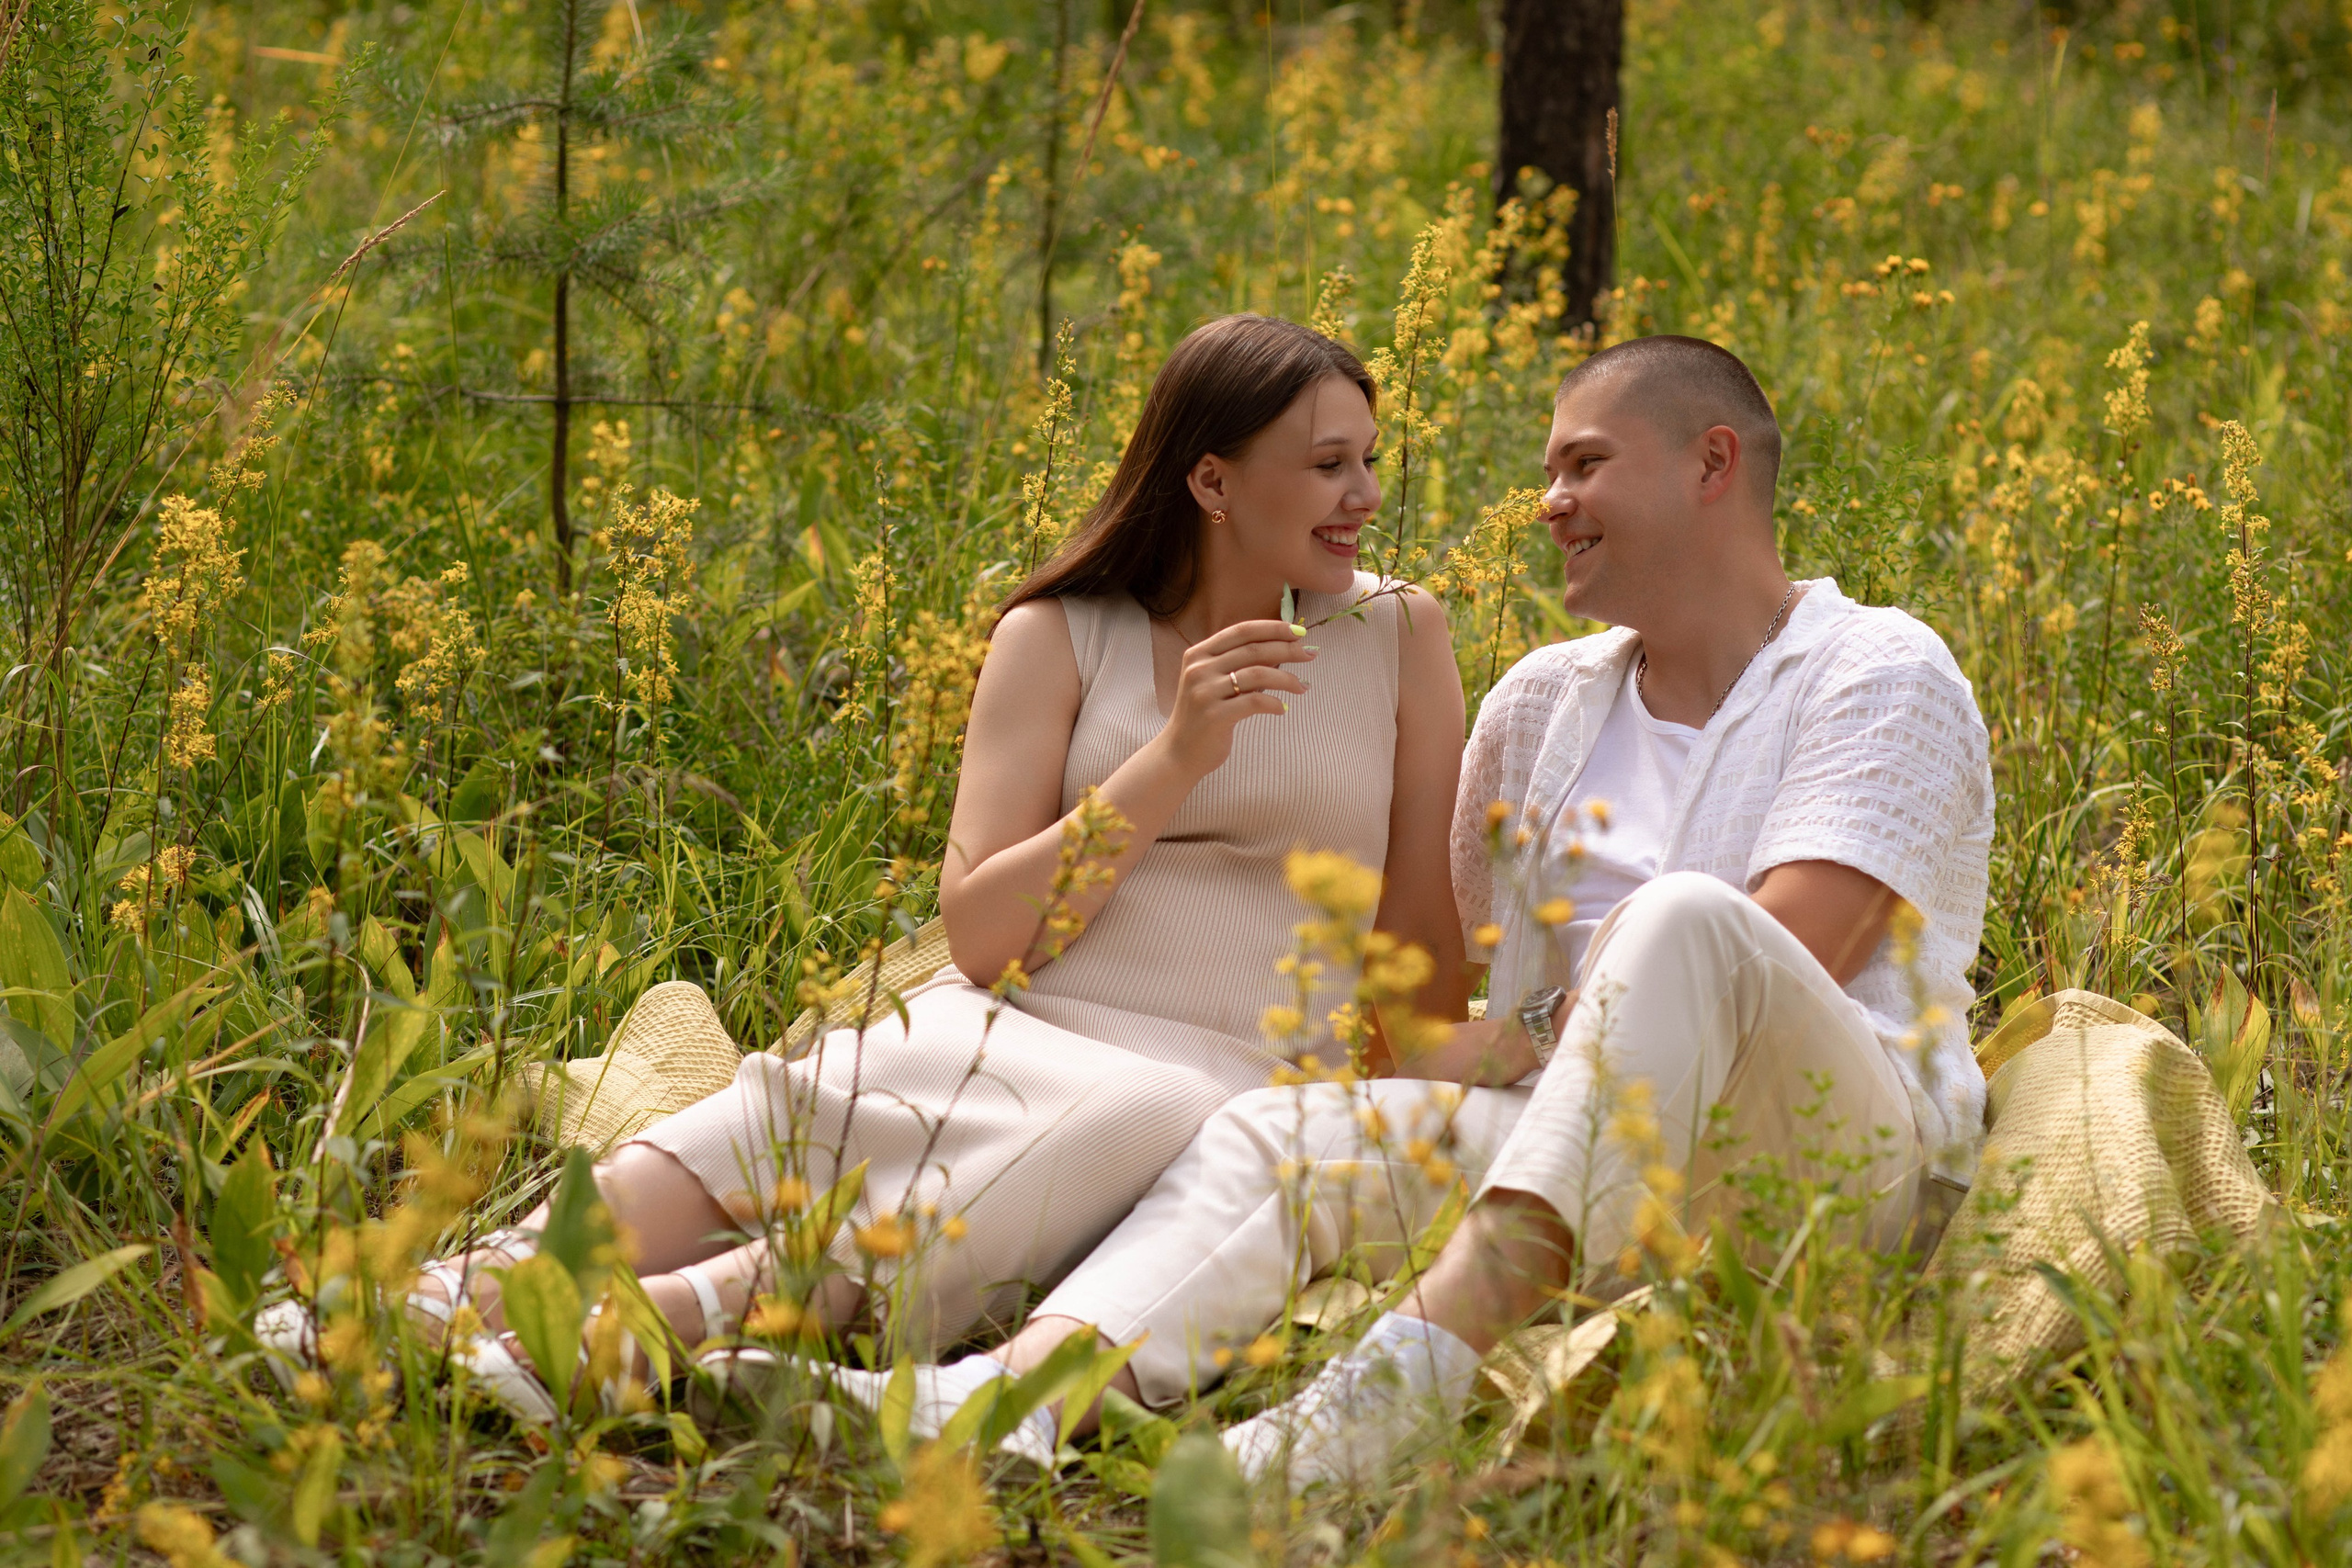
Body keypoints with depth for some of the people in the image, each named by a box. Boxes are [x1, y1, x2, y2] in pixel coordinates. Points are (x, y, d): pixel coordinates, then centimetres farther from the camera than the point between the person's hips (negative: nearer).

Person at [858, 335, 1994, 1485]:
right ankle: (1015, 1397, -49)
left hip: (1843, 1150, -5)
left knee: (1685, 921, -36)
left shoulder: (1882, 676, 2)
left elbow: (1781, 962, -12)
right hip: (1609, 1151, 6)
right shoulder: (1543, 703, 23)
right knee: (1272, 1134, -19)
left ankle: (1418, 1370, -54)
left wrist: (1504, 1044, -10)